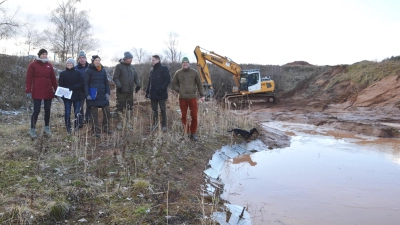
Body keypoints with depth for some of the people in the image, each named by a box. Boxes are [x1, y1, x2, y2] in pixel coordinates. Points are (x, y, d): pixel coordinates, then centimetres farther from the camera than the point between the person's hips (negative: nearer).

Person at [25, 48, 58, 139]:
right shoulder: (33, 65, -2)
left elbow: (53, 79, 11)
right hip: (37, 92, -4)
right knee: (36, 110, -4)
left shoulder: (49, 65, 9)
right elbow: (29, 79, -4)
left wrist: (56, 89, 7)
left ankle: (47, 128, 22)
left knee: (47, 110, 10)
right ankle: (32, 130, 8)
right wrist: (28, 91, -10)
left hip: (48, 92, 4)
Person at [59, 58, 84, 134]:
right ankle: (68, 128, 9)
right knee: (67, 113, -1)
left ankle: (77, 128, 11)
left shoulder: (77, 73, 4)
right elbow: (60, 85, 4)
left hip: (77, 96, 0)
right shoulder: (63, 73, 5)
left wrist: (73, 87, -15)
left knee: (77, 113, 0)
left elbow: (81, 84, -1)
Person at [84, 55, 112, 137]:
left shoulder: (103, 70, 10)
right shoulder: (89, 70, -3)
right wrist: (87, 94, -12)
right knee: (94, 113, 2)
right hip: (93, 95, -4)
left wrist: (107, 92, 4)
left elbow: (106, 82, 14)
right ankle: (96, 130, 10)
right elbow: (86, 83, -5)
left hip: (103, 95, 4)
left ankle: (106, 127, 18)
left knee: (107, 111, 3)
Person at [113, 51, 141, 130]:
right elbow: (115, 77, -10)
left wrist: (138, 84, -1)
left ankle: (128, 122, 22)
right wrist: (119, 86, -20)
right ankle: (120, 122, 8)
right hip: (121, 91, -6)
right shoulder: (119, 66, -5)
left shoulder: (132, 67, 13)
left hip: (130, 91, 6)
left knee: (129, 106, 12)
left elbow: (136, 77, 15)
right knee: (120, 107, -2)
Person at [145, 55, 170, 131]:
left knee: (163, 109, 2)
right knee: (154, 109, 11)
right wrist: (147, 91, 13)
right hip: (153, 93, 6)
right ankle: (155, 124, 21)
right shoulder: (152, 70, 15)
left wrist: (162, 88, -19)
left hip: (161, 94, -6)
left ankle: (164, 125, 10)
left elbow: (168, 80, -11)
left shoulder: (164, 68, -6)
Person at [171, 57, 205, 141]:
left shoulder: (194, 72, 5)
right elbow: (174, 84, 14)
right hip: (182, 98, 1)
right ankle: (186, 133, 18)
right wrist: (179, 90, -1)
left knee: (194, 116, -1)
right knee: (184, 116, 5)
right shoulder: (178, 73, 5)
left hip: (192, 97, 0)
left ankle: (193, 133, 12)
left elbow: (199, 84, 10)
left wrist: (202, 95, 7)